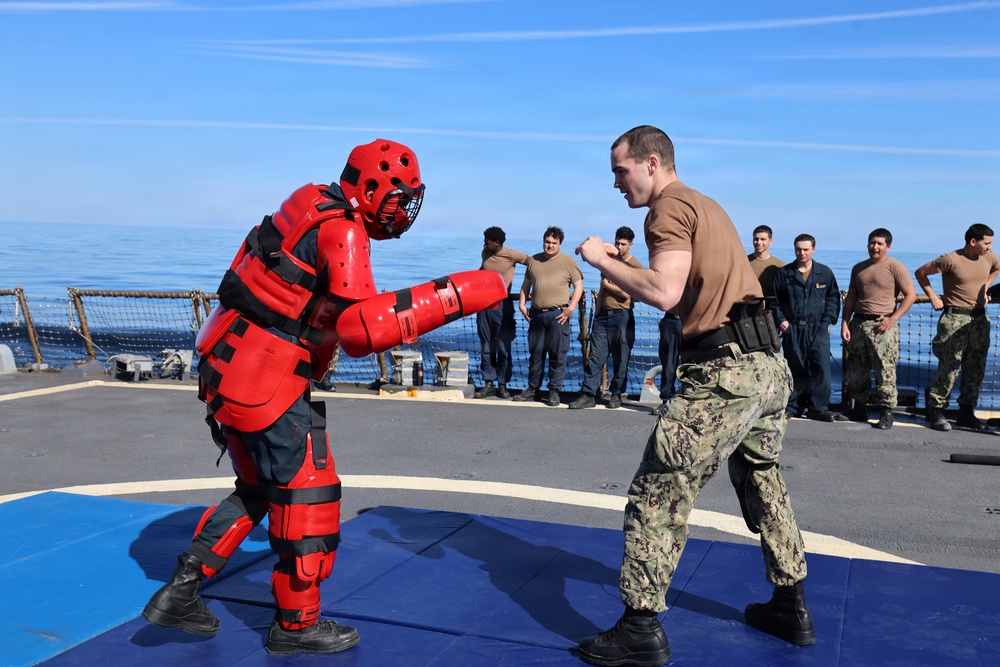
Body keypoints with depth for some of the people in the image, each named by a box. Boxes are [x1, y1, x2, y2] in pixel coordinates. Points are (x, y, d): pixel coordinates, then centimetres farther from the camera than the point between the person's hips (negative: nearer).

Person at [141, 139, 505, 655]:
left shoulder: (314, 206, 11)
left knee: (259, 490, 21)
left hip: (229, 369, 10)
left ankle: (179, 594, 25)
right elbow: (363, 328, -29)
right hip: (265, 385, -10)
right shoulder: (342, 231, -18)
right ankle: (296, 625, 18)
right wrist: (459, 293, -29)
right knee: (308, 496, 4)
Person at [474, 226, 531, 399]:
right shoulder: (485, 253, 7)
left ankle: (502, 385, 7)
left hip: (502, 305, -5)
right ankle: (488, 383, 12)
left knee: (503, 347, 0)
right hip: (484, 304, 5)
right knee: (486, 347, 7)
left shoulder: (511, 255, -9)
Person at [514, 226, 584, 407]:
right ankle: (533, 389, 19)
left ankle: (554, 392, 3)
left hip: (558, 314, -4)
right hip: (536, 314, 4)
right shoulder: (534, 260, 13)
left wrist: (571, 307, -11)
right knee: (535, 353, 10)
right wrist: (522, 304, 6)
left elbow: (578, 285, 0)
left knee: (557, 355, -3)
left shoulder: (568, 261, 2)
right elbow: (526, 285, 18)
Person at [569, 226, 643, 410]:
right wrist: (597, 312, 11)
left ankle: (616, 395, 13)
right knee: (595, 356, -1)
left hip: (622, 316, -5)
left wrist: (608, 285, -1)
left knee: (620, 360, 2)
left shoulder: (635, 265, -3)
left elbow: (626, 293, -12)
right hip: (603, 314, 5)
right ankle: (588, 394, -2)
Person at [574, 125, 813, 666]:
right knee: (762, 483, 23)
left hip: (725, 372, -10)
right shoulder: (706, 205, 22)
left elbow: (664, 292, -20)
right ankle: (791, 608, 34)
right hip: (770, 366, 10)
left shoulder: (670, 207, -7)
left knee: (656, 494, -5)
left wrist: (601, 259, -9)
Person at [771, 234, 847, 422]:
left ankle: (818, 407, 3)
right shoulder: (784, 273, 5)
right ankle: (794, 406, 16)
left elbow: (833, 298, 10)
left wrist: (827, 321, 0)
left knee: (822, 369, -6)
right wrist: (781, 319, -1)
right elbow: (775, 300, 10)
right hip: (792, 328, 0)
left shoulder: (825, 272, 6)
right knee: (795, 369, 6)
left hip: (817, 328, 0)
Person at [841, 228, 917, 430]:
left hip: (882, 325, -5)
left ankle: (886, 413, -1)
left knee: (885, 372, -8)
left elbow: (911, 295, -5)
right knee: (855, 371, 7)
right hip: (858, 324, 5)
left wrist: (893, 318, -13)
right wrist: (845, 323, 6)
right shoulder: (858, 268, 14)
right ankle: (858, 410, 17)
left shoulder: (895, 267, -2)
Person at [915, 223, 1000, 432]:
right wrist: (933, 297, -5)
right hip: (955, 318, -6)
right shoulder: (951, 260, -13)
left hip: (979, 319, 6)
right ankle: (936, 411, 2)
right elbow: (921, 272, -4)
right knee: (949, 367, -8)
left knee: (976, 369, 8)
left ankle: (966, 413, 18)